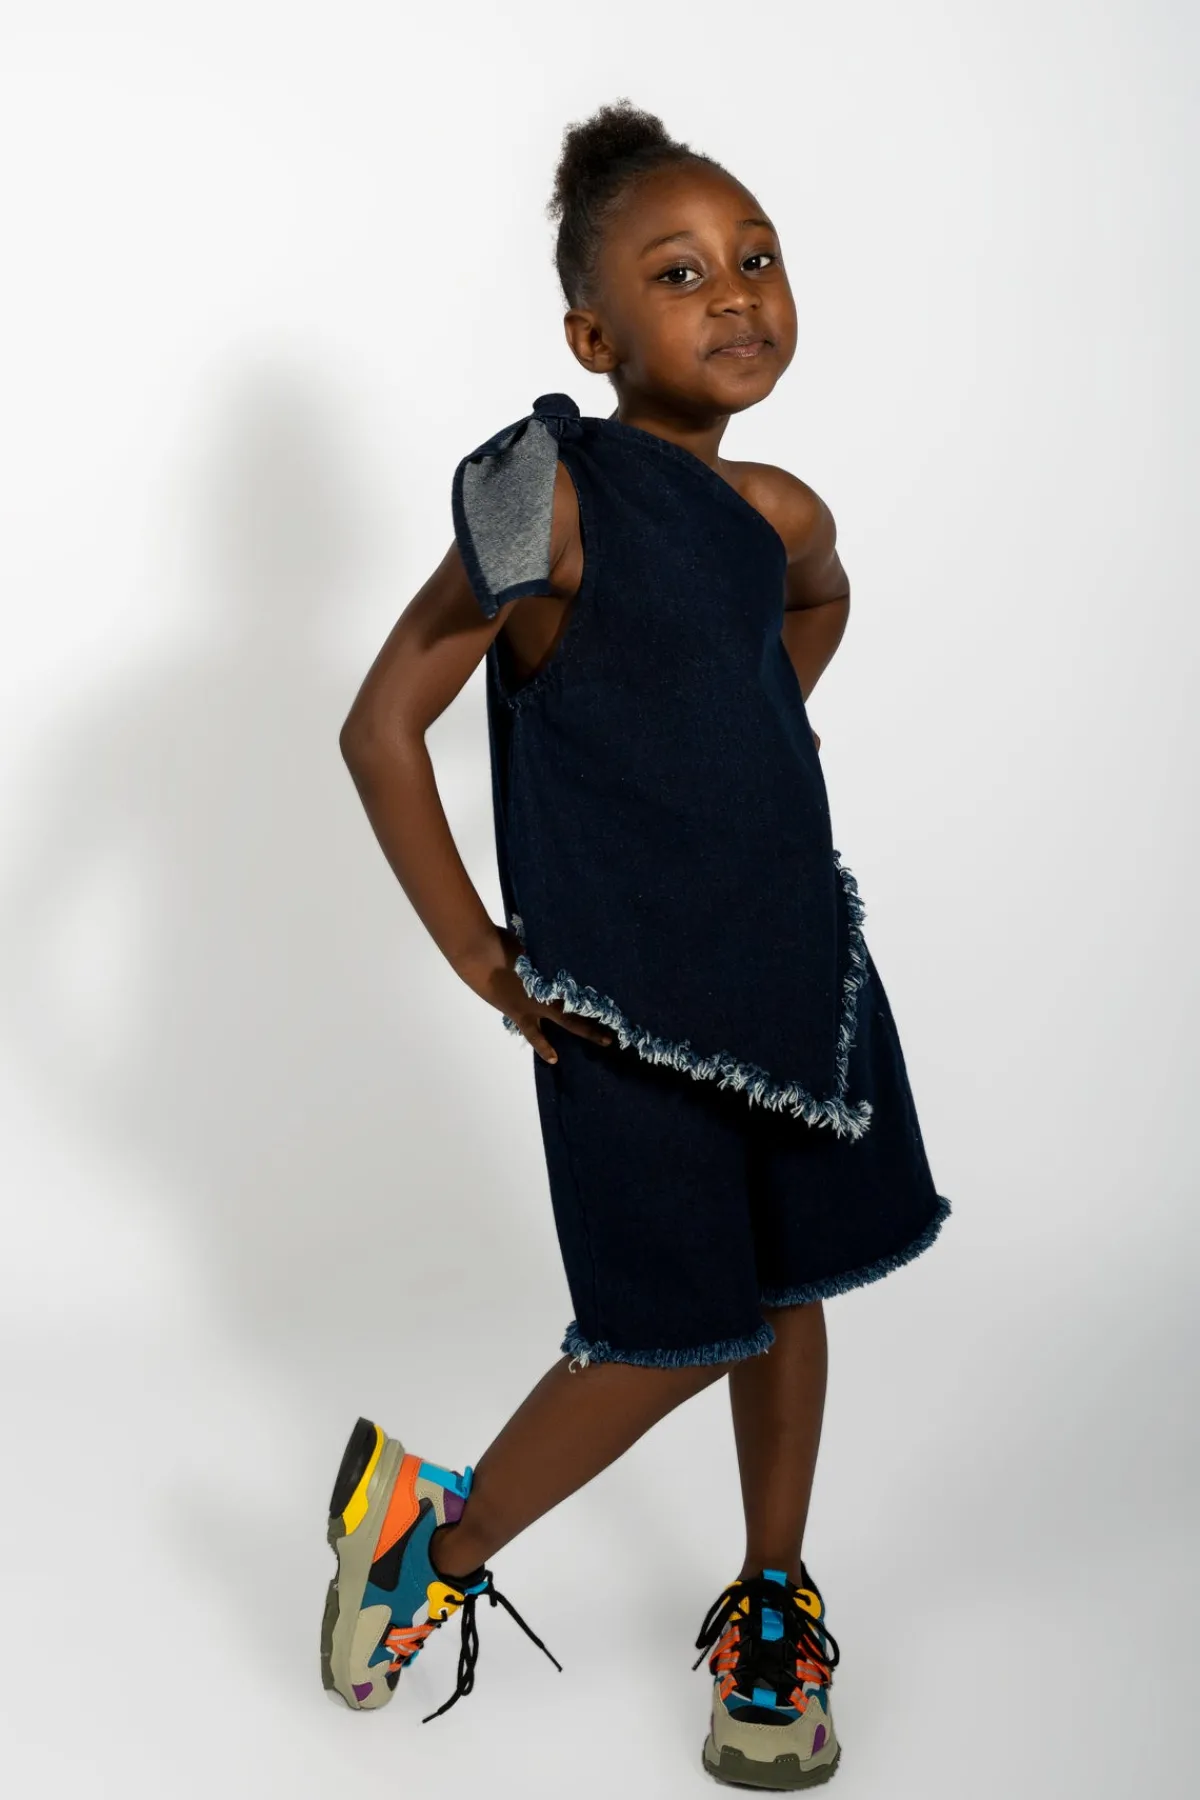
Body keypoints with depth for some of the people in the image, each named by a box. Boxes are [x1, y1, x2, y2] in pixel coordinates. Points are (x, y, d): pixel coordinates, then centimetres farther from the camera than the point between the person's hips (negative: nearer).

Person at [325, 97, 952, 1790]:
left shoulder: (782, 516, 2)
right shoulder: (551, 495, -17)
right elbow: (383, 725, -16)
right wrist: (484, 961, -12)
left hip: (799, 966, 6)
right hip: (629, 1006, -6)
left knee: (787, 1289, 15)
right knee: (673, 1337, 1)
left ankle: (773, 1608, 36)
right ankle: (437, 1536, 27)